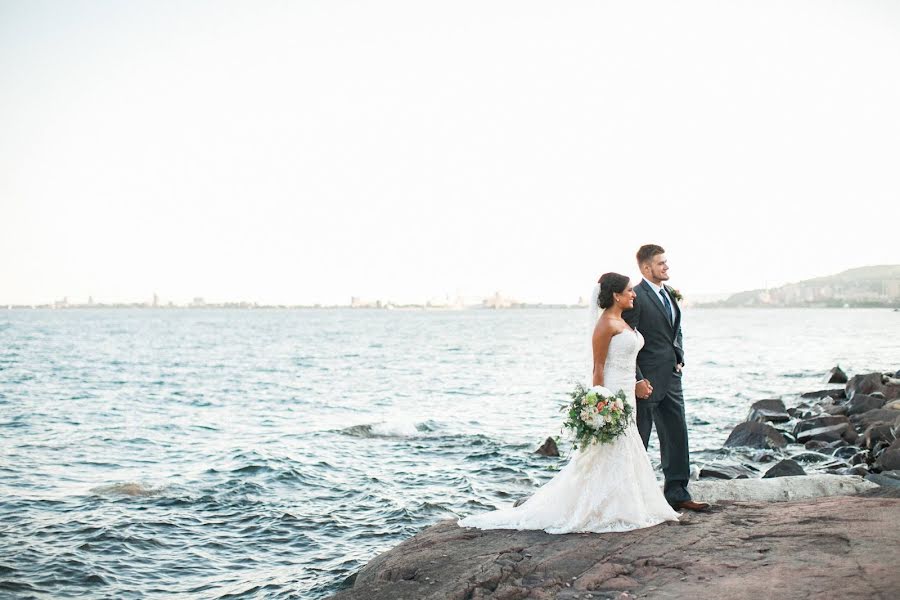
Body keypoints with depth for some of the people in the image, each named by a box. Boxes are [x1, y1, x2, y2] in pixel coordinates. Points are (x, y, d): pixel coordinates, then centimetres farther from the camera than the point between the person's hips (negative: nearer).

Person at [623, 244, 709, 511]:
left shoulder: (670, 294, 12)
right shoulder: (635, 297, -15)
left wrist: (679, 358, 9)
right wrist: (637, 380, -19)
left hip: (671, 378, 8)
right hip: (647, 381, -8)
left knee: (677, 435, 10)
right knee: (638, 440, 3)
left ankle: (677, 493, 18)